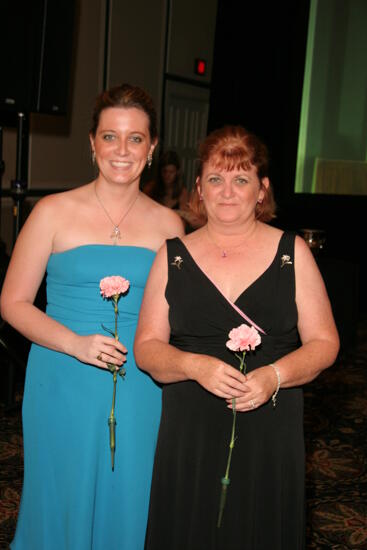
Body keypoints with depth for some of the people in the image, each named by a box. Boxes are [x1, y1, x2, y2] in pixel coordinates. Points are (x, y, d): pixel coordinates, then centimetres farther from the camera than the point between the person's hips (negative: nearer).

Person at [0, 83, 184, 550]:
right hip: (64, 385, -1)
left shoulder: (168, 224, 4)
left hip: (139, 391, 2)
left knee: (126, 504, 11)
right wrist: (75, 344, -16)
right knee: (64, 501, 11)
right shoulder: (54, 212, -3)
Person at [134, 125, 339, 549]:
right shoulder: (173, 256, 4)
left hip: (270, 436, 0)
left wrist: (274, 375, -17)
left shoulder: (292, 253, 1)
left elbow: (323, 343, 1)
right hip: (189, 435, 1)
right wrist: (195, 365, -17)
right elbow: (146, 347, 2)